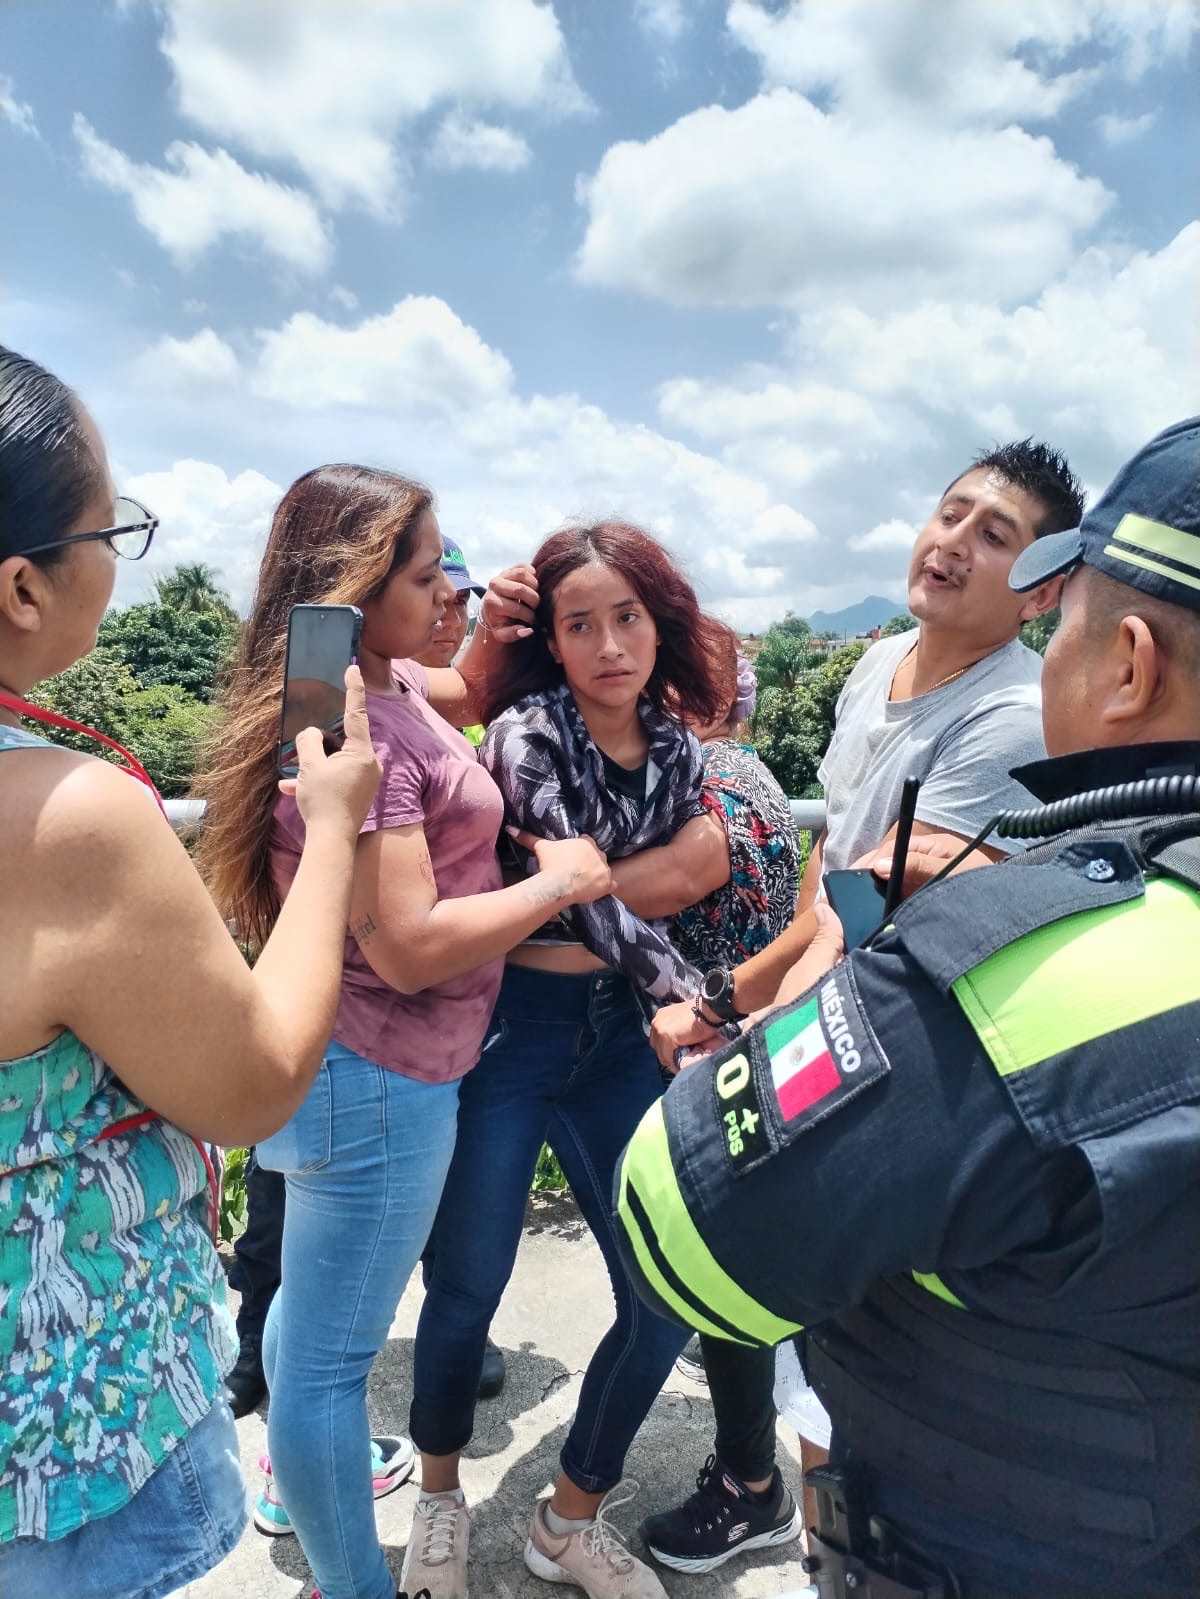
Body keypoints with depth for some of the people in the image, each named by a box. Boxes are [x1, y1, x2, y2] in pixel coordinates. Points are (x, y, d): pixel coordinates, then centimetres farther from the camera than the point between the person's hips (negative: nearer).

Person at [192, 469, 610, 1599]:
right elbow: (409, 946, -29)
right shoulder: (355, 732, -26)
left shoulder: (383, 682, 4)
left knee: (315, 1293, 30)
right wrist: (556, 881, -18)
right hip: (377, 1079, -11)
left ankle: (297, 1477, 54)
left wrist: (495, 632, 8)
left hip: (342, 1065, 11)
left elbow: (469, 697, 26)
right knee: (333, 1345, 10)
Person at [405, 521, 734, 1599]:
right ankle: (441, 1499, 40)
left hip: (618, 1032, 5)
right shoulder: (526, 731, -13)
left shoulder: (677, 747, 4)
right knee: (469, 1287, 8)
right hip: (511, 1027, -5)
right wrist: (690, 996, -21)